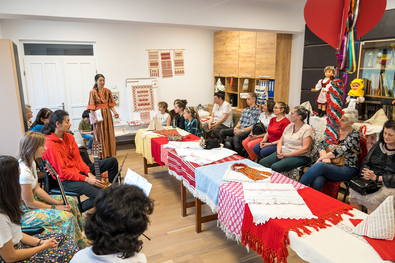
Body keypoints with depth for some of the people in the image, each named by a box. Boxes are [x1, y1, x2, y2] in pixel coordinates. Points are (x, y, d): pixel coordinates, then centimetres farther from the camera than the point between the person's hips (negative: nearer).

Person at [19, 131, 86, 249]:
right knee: (67, 217, -21)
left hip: (33, 199, 10)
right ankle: (79, 250, 0)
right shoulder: (24, 172, -30)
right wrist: (54, 207, -11)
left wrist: (57, 202, -1)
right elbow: (29, 203, -22)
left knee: (71, 201, 8)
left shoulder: (31, 163, 0)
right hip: (23, 212, -10)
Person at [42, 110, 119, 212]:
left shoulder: (68, 137, 5)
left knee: (112, 161, 5)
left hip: (78, 170, 9)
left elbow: (78, 158, 7)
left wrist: (89, 173, -7)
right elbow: (63, 172, -20)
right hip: (67, 180, -9)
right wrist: (86, 179, -21)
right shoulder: (50, 145, -20)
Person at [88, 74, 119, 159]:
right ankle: (101, 156, 8)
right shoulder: (93, 92, -5)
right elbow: (91, 107, -8)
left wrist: (115, 112, -6)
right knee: (100, 135, 1)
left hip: (107, 114, 4)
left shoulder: (107, 91, 7)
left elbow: (111, 104, 9)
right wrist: (94, 117, -17)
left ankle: (108, 154, 16)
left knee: (109, 134, 6)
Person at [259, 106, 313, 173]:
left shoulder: (307, 129, -5)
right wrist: (279, 152, -6)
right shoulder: (289, 126, 15)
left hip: (298, 156, -7)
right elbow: (281, 141, 16)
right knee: (262, 162, -17)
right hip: (283, 153, 7)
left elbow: (305, 149, -15)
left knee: (274, 167, -33)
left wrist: (287, 155, -19)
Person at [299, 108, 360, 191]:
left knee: (319, 166, -34)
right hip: (332, 165, 4)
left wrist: (322, 157, -15)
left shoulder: (354, 135, -4)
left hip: (347, 169, -4)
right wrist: (324, 157, -16)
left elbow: (341, 150, -18)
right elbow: (322, 145, 4)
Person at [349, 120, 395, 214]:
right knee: (353, 192, -20)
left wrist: (376, 178, -20)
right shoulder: (378, 145, 13)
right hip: (371, 182, 5)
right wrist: (367, 173, -9)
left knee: (371, 200, -30)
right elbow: (366, 163, 12)